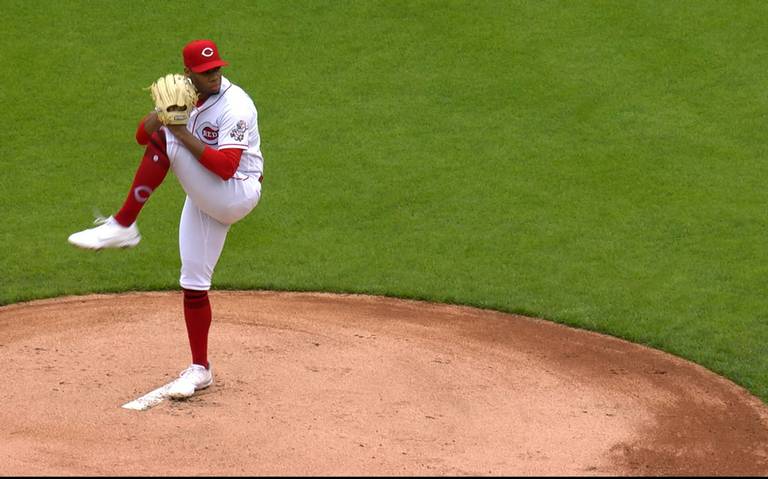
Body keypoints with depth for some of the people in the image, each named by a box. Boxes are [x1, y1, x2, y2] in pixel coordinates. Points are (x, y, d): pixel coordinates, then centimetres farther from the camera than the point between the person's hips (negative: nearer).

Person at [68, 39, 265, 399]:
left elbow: (226, 167, -27)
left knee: (164, 141, -25)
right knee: (193, 283, 8)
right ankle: (199, 369, 20)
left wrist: (183, 133, -26)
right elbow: (143, 134, 2)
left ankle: (121, 227, -25)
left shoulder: (235, 106, -18)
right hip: (204, 200, 8)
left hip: (238, 193, -8)